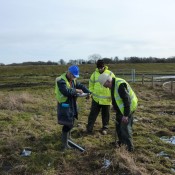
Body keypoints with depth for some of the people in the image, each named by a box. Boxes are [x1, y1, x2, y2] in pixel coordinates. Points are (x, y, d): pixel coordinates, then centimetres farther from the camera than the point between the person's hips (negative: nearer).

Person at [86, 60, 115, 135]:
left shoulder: (110, 74, -6)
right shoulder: (95, 73, 1)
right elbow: (91, 83, 12)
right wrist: (91, 92, 7)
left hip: (106, 99, -1)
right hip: (96, 98, 2)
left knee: (105, 114, 12)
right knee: (93, 113, 4)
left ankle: (104, 128, 27)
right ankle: (89, 128, 13)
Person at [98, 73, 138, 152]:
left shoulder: (120, 85, -30)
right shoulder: (113, 85, 2)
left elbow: (127, 100, -30)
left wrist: (126, 115, -29)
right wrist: (115, 108, 21)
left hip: (128, 108, -10)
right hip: (120, 109, 10)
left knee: (125, 127, -8)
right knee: (118, 125, 18)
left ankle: (129, 146, 3)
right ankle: (121, 141, 36)